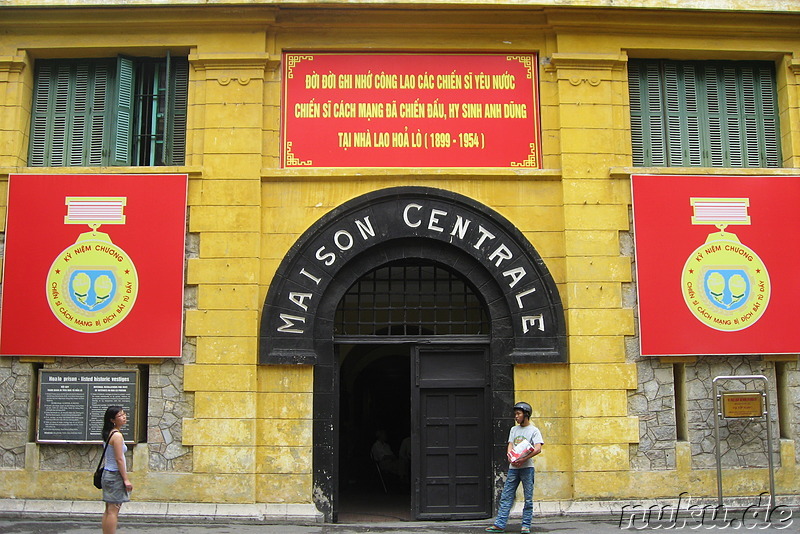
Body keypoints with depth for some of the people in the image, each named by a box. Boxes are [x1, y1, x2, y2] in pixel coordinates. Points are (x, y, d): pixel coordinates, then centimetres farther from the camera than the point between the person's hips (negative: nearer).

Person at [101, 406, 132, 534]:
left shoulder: (109, 433, 10)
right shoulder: (117, 435, -17)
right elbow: (119, 460, -18)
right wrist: (126, 479, -15)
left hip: (108, 474, 9)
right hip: (115, 475, -9)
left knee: (109, 510, 13)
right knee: (113, 511, -6)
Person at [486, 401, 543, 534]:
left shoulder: (534, 430, 0)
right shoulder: (514, 429, 17)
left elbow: (538, 449, -12)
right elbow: (510, 446, 10)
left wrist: (523, 459, -21)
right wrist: (510, 457, -12)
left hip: (527, 467, -5)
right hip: (513, 467, 5)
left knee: (528, 498, 0)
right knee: (506, 497, 1)